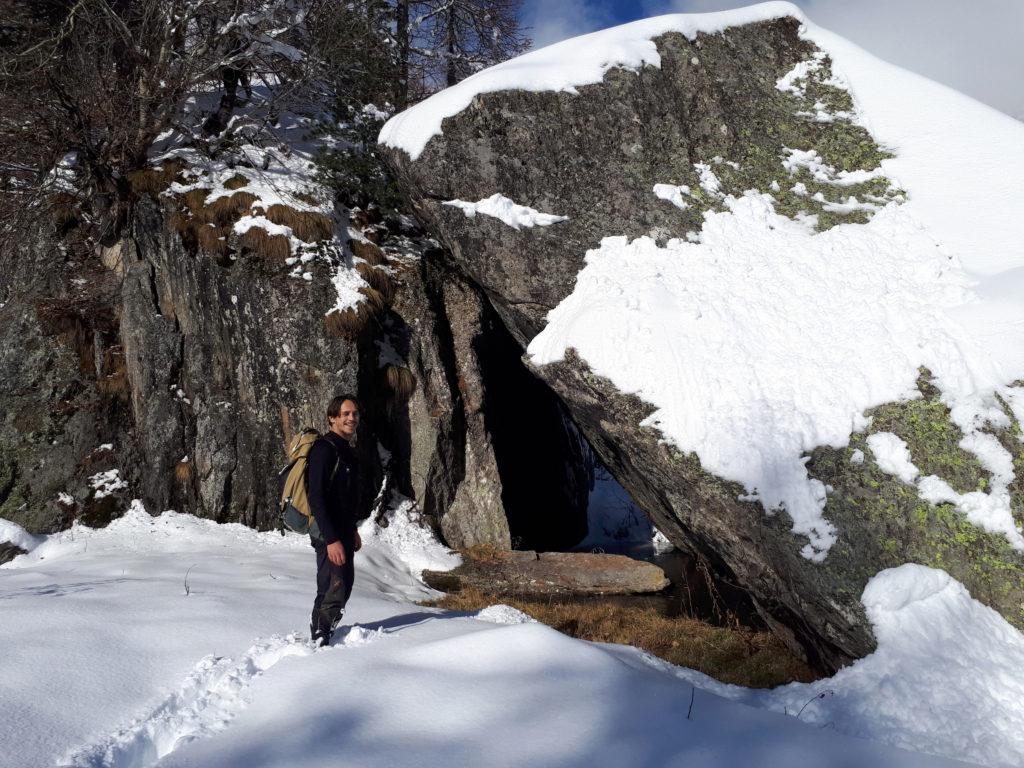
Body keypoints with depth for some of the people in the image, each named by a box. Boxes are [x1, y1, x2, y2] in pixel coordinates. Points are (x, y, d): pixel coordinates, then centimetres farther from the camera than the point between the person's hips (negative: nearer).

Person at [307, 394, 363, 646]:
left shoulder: (347, 451, 14)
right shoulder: (324, 449, -17)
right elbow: (317, 498, -22)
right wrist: (331, 540, -27)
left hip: (343, 531, 10)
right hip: (328, 533, -10)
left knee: (345, 584, 17)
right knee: (332, 590, -12)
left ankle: (323, 631, 29)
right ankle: (319, 640, -3)